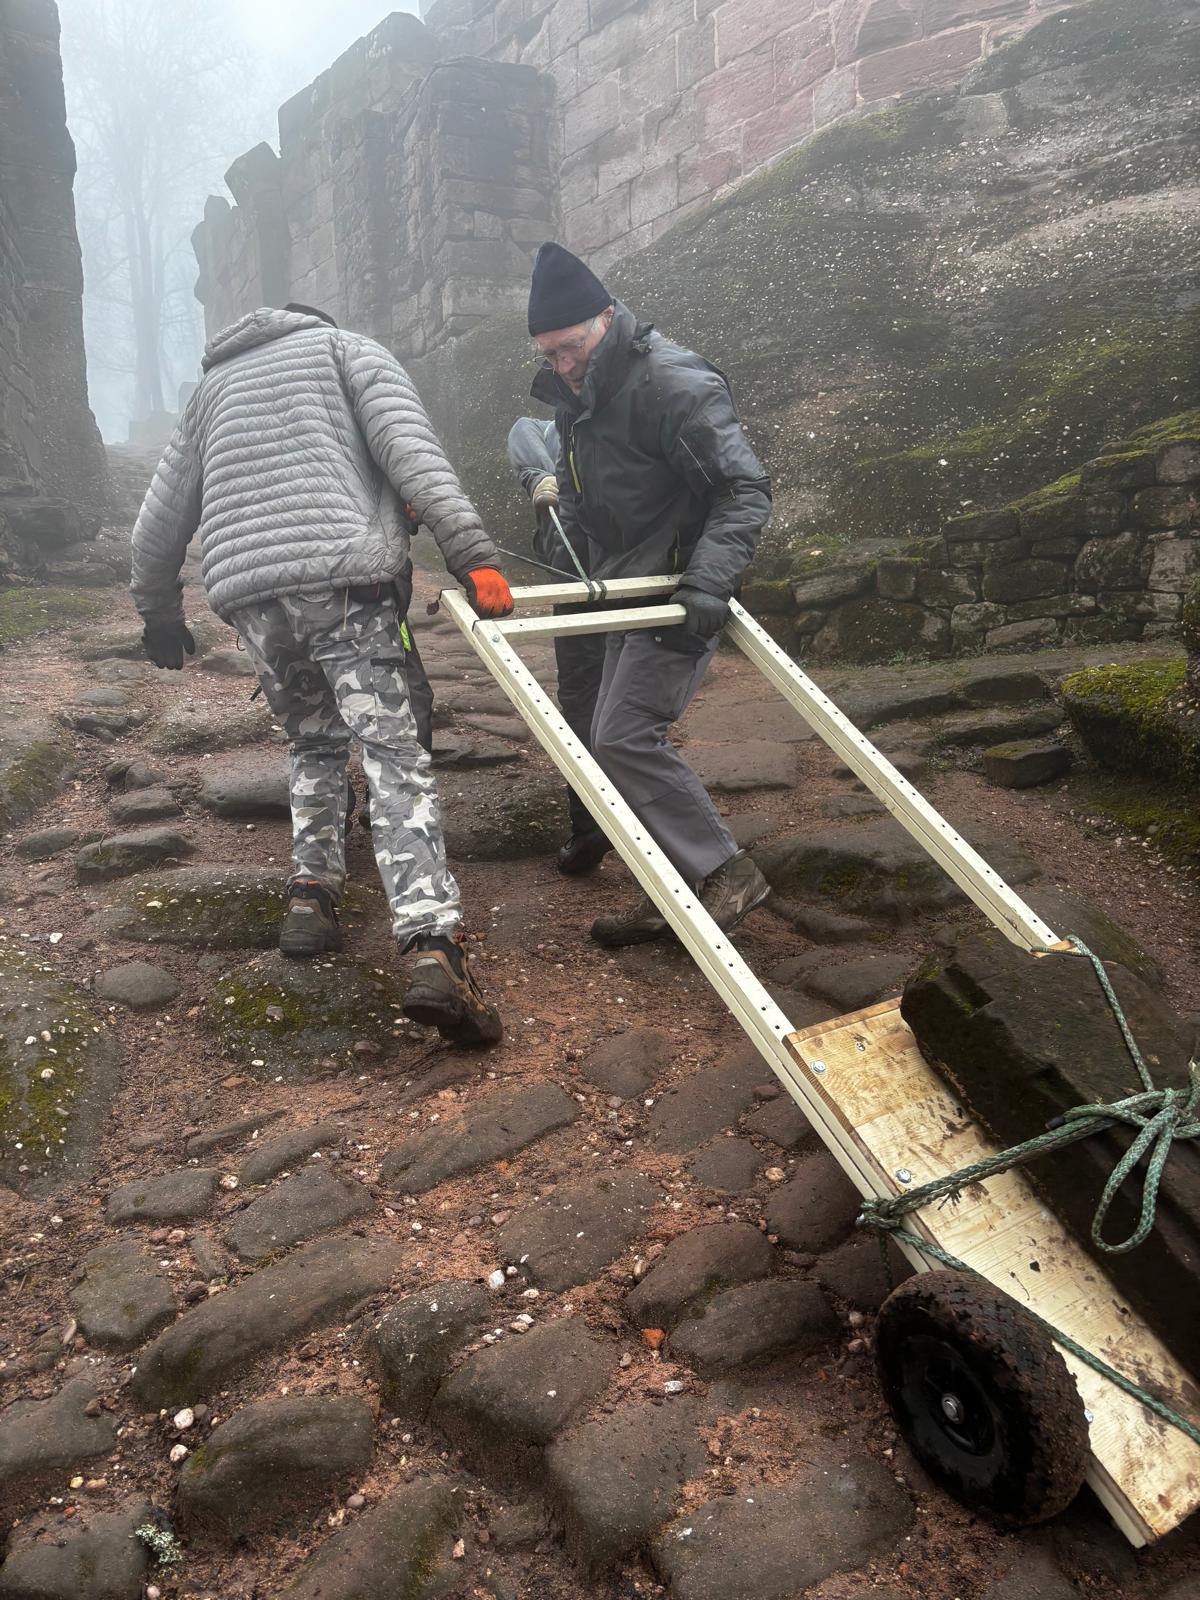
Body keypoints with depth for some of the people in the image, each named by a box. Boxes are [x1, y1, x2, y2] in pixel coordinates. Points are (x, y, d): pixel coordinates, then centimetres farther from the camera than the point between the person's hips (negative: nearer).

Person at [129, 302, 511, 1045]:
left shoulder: (215, 383, 32)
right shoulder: (347, 346, 20)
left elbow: (160, 521, 30)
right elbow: (409, 446, -1)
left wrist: (160, 613, 43)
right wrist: (472, 551, -12)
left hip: (248, 594, 4)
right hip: (342, 579, -4)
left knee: (316, 742, 24)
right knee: (395, 758, -10)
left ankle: (312, 892, 12)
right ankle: (431, 947, -24)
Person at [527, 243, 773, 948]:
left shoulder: (674, 383, -18)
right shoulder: (576, 394, 11)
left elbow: (746, 489, -21)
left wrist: (708, 581, -30)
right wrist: (593, 575, 8)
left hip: (681, 596, -10)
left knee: (626, 737, -17)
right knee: (618, 738, 9)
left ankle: (725, 870, -7)